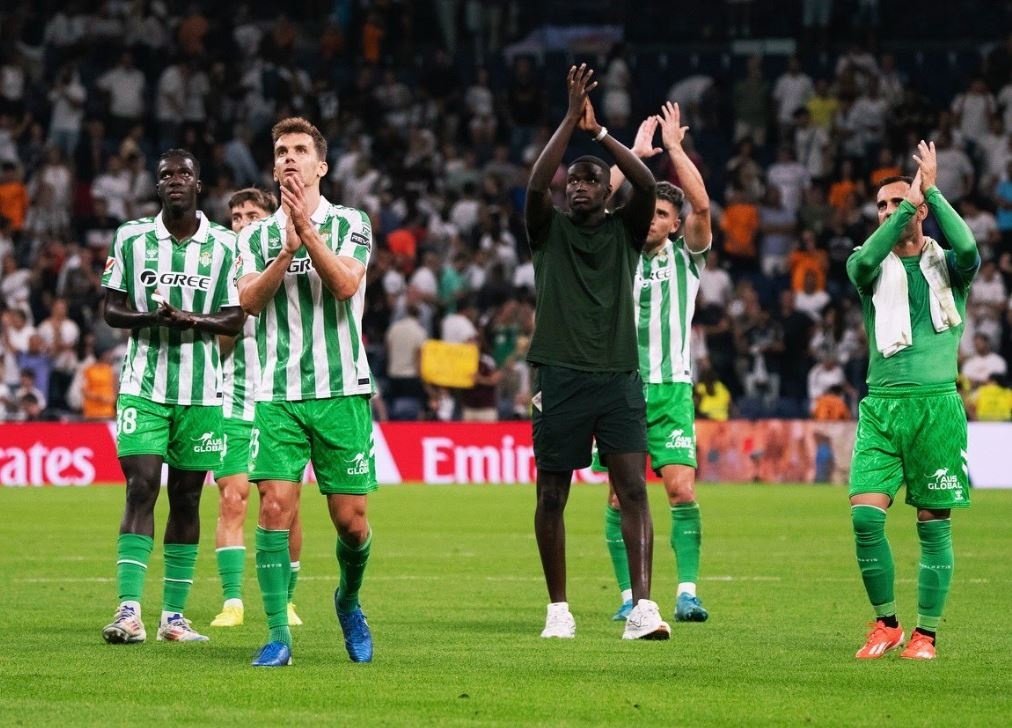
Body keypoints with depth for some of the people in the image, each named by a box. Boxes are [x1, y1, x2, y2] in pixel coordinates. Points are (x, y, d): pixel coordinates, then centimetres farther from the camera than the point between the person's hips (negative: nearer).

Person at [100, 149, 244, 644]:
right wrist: (152, 317, -16)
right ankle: (129, 611, -17)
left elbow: (234, 319, 3)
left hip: (201, 389, 1)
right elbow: (112, 309, 5)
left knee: (187, 498, 4)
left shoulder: (225, 245, 4)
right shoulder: (131, 238, 4)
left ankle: (174, 615, 10)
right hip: (143, 385, -1)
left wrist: (194, 320, -17)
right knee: (141, 488, -13)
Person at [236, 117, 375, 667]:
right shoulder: (257, 236, 11)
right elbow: (248, 301, -4)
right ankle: (278, 635, -7)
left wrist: (307, 231, -20)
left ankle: (349, 600, 29)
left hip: (341, 391, -1)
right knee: (275, 508, -13)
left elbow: (345, 284, -12)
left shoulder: (350, 224, 5)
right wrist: (287, 250, -17)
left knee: (351, 520, 0)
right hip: (277, 394, 1)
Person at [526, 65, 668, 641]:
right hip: (561, 377, 0)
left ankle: (643, 606, -17)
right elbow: (536, 184, -12)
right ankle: (559, 608, 15)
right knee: (552, 495, 4)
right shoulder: (550, 230, 8)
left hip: (619, 377, 0)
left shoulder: (625, 231, 10)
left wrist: (600, 131, -11)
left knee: (634, 489, -10)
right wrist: (571, 118, -17)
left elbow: (648, 185, -8)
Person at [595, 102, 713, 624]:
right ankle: (629, 596, 3)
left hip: (671, 390, -1)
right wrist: (635, 153, -6)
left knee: (682, 491, -11)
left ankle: (687, 592, -9)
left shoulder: (686, 256, 7)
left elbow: (702, 207, -8)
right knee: (619, 497, -3)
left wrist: (674, 148, -6)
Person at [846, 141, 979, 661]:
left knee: (934, 524, 0)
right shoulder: (874, 266, 11)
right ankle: (885, 624, 5)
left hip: (936, 404, -1)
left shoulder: (945, 267, 8)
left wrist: (930, 191, -11)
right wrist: (909, 202, -12)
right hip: (881, 405, 1)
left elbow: (969, 251, -16)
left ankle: (926, 633, 8)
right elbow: (862, 262, -14)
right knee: (865, 514, -11)